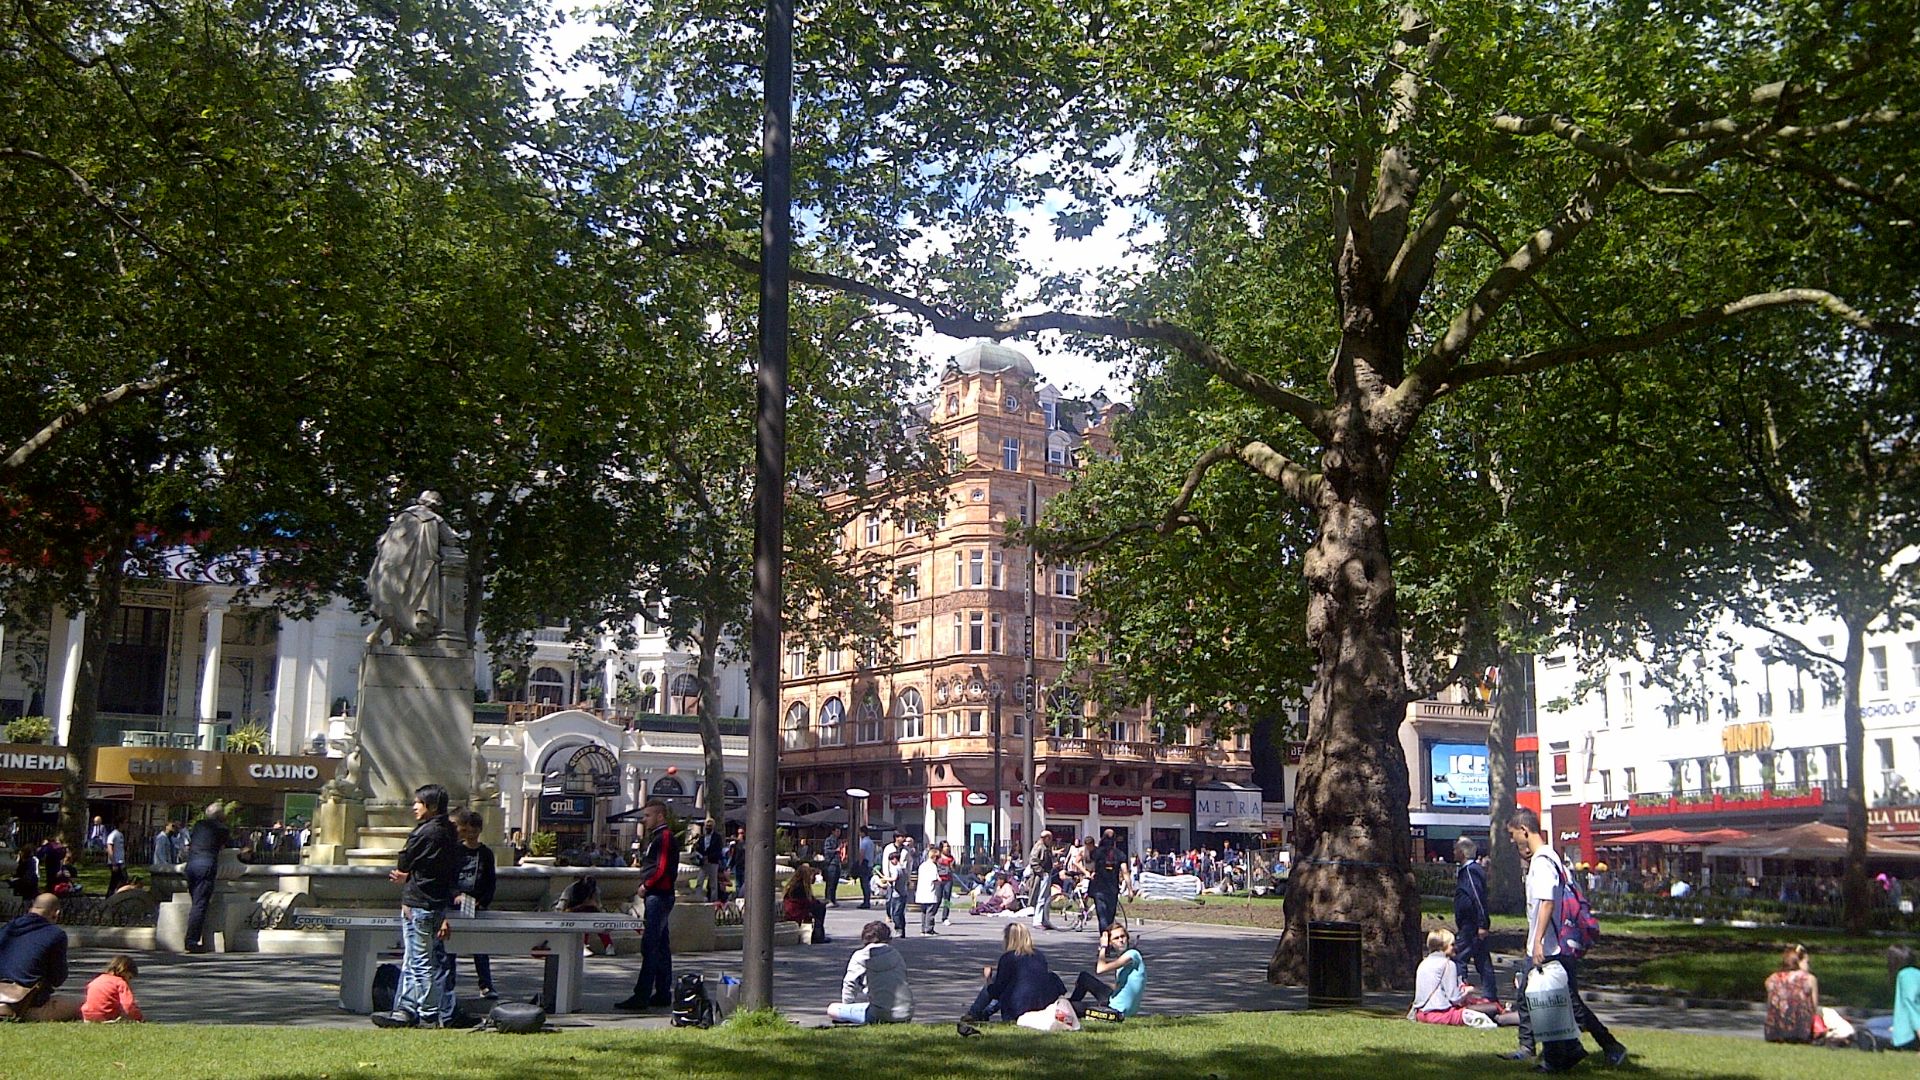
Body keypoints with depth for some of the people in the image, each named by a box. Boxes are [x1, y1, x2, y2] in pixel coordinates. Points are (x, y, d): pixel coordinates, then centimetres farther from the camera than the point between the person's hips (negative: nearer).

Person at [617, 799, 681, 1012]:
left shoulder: (665, 837, -12)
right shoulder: (656, 837, 20)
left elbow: (662, 868, -20)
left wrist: (645, 885, -10)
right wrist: (646, 887, 9)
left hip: (659, 896, -11)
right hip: (655, 896, 11)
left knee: (650, 947, -11)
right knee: (661, 947, 13)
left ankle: (641, 997, -12)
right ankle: (663, 994, 18)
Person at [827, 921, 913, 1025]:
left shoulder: (861, 956, -1)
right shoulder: (896, 954, 13)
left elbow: (850, 984, -4)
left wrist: (847, 1005, 15)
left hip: (882, 1014, -7)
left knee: (832, 1010, -3)